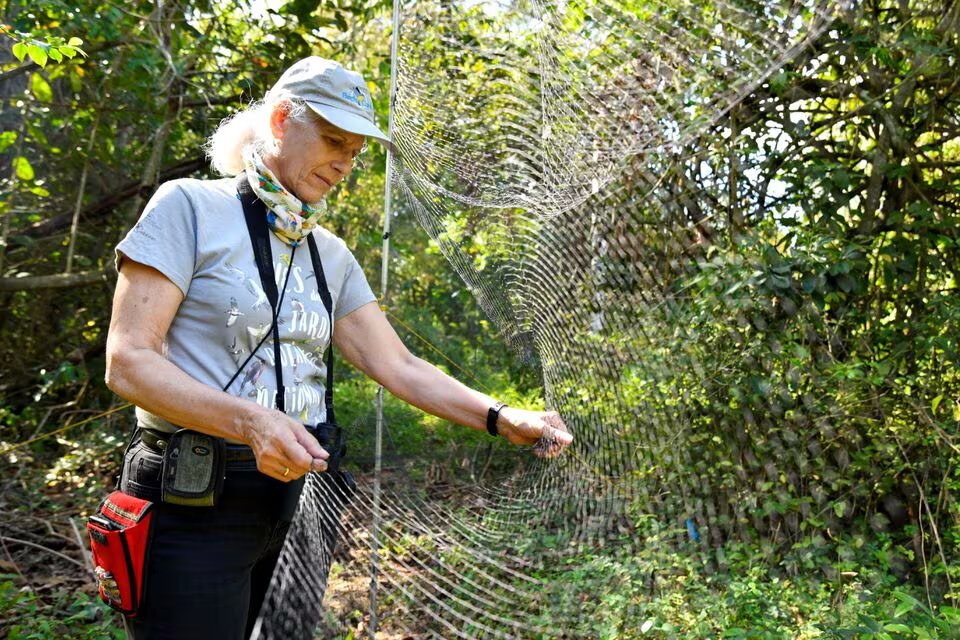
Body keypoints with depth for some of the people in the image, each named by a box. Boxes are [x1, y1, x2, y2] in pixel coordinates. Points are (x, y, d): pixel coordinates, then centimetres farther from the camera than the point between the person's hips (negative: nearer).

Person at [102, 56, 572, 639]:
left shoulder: (332, 255, 11)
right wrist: (250, 421, -29)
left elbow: (398, 366, 6)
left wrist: (502, 418, -9)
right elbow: (127, 362, -14)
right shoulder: (189, 207, -7)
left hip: (297, 496, 6)